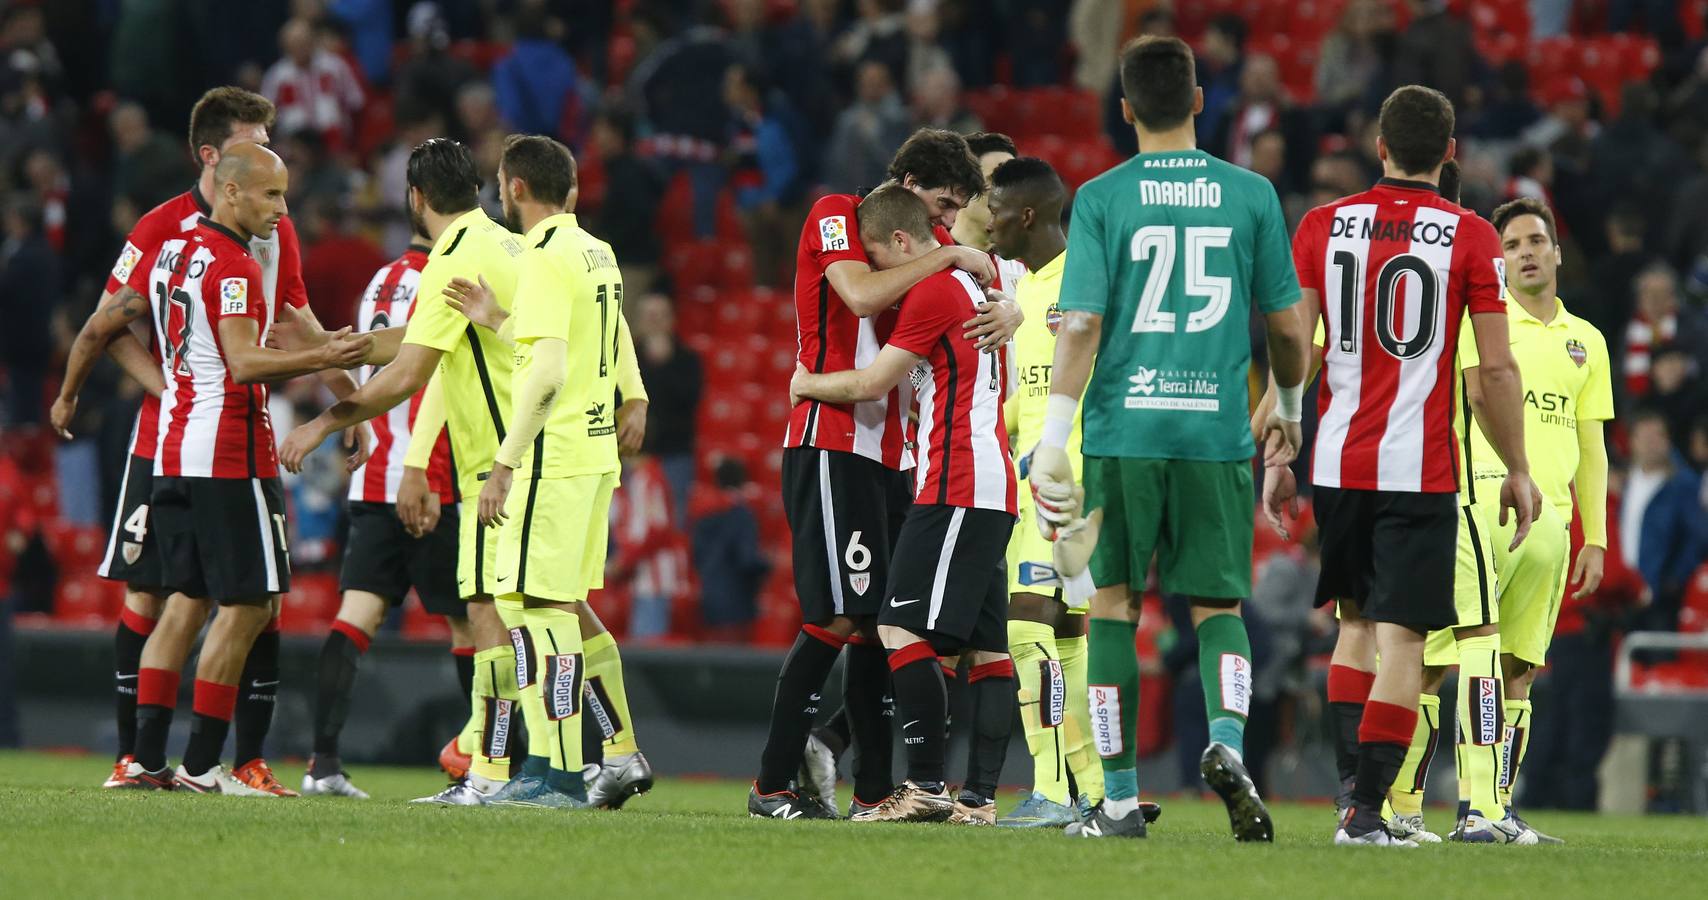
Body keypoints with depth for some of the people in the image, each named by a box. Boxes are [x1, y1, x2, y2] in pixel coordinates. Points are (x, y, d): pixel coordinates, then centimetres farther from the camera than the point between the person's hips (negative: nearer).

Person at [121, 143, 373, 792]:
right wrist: (322, 359, -23)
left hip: (172, 446, 9)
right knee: (248, 605, -4)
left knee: (187, 599, 11)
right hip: (230, 454, -9)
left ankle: (147, 757, 7)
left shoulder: (170, 252, 13)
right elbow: (244, 363, -22)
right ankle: (200, 763, -6)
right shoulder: (232, 268, -14)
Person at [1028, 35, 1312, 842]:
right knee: (1218, 604, 9)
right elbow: (1287, 326, 8)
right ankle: (1226, 741, -19)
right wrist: (1290, 408, 26)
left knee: (1113, 607, 9)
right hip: (1216, 434, 1)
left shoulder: (1101, 199, -1)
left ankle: (1119, 800, 9)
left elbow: (1081, 325, -8)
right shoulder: (1251, 195, 4)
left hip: (1122, 433, -1)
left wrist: (1052, 439, -6)